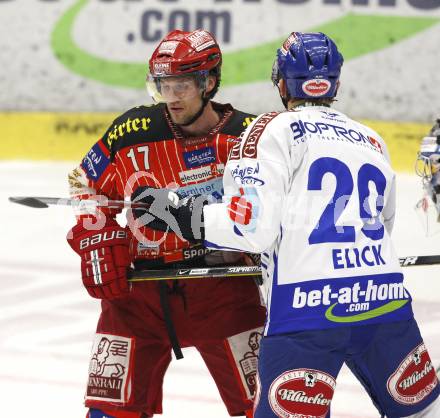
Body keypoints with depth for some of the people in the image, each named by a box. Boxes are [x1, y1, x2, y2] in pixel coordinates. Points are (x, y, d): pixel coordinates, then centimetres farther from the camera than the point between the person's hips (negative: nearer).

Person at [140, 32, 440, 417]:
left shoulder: (274, 130, 2)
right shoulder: (373, 141, 21)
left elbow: (252, 227, -8)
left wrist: (185, 217, 4)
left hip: (308, 310, -5)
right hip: (386, 300, 5)